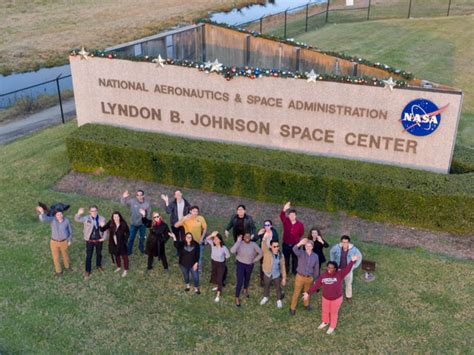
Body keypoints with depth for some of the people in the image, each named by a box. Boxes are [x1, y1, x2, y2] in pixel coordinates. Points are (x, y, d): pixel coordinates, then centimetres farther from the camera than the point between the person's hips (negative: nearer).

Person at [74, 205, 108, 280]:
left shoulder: (102, 219, -8)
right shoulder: (86, 218, -12)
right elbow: (77, 219, -21)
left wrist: (104, 237, -7)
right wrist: (79, 213, -40)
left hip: (99, 240, 2)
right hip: (89, 241, -2)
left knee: (99, 254, 21)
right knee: (89, 256, 6)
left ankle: (99, 265, 46)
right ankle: (87, 270, 21)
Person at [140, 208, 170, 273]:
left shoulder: (164, 225, -15)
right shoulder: (151, 224, -11)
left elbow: (167, 234, -10)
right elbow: (145, 222, -22)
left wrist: (163, 240, -19)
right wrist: (143, 216, -38)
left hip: (159, 244, -2)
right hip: (151, 242, 2)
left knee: (162, 255, 15)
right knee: (150, 255, 21)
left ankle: (165, 267, 36)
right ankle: (149, 266, 42)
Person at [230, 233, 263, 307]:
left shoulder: (253, 244, -17)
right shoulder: (240, 244, -20)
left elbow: (261, 253, -8)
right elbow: (232, 251, -36)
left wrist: (254, 260, -6)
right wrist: (238, 241, -37)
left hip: (249, 265, 3)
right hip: (240, 264, -3)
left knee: (247, 279, 27)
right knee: (240, 282, -8)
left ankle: (245, 290, 58)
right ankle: (237, 298, 12)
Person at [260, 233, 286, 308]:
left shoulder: (281, 255, -15)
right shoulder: (267, 252, -22)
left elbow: (283, 267, -5)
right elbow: (264, 246, -45)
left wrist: (284, 277, 0)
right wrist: (265, 238, -65)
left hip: (277, 275, 1)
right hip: (267, 274, -1)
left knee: (278, 288, 22)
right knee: (266, 287, 26)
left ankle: (279, 300, 49)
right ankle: (265, 297, 55)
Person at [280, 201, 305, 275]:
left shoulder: (300, 224, -10)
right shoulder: (286, 221, -10)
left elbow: (301, 233, 6)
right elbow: (281, 216, -31)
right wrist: (284, 209, -49)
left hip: (295, 245, 0)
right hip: (286, 244, 1)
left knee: (295, 259, 14)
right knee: (286, 258, 14)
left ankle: (294, 272, 30)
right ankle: (285, 272, 30)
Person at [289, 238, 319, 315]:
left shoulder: (315, 256, -6)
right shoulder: (301, 253, -15)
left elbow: (316, 268, 4)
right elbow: (294, 249, -38)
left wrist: (315, 279, 9)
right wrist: (300, 243, -53)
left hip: (309, 278, 3)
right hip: (300, 277, -3)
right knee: (296, 293, 8)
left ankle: (306, 304, 49)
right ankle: (292, 308, 25)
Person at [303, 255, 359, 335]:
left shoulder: (339, 275, -21)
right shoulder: (323, 275, -13)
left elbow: (347, 270, -36)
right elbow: (316, 285, -8)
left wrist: (352, 261, -51)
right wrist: (308, 293, -8)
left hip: (336, 299, -3)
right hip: (325, 298, 3)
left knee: (334, 313, 18)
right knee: (325, 311, 25)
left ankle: (332, 327, 43)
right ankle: (325, 322, 55)